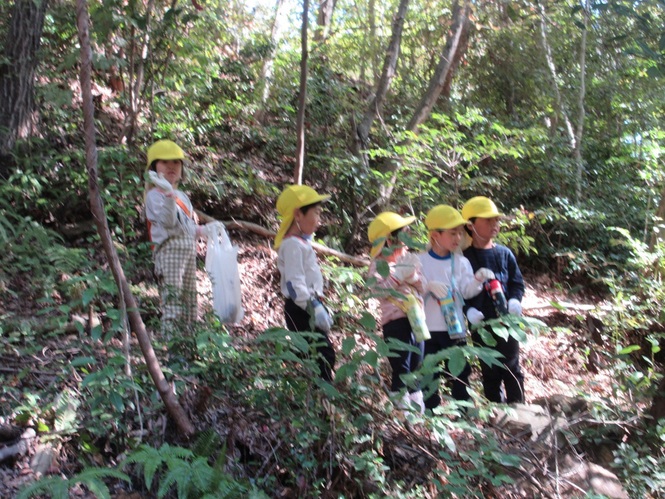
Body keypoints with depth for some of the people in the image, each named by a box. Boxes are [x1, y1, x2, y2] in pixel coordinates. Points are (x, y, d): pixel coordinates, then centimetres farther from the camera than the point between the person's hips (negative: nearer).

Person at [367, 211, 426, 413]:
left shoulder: (411, 258, 13)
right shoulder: (379, 264, -3)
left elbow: (424, 286, 7)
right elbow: (379, 289, -20)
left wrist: (413, 275, -11)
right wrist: (399, 275, -25)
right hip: (395, 320, -6)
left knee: (416, 367, 14)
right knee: (401, 369, -6)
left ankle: (418, 407, 24)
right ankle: (402, 408, 1)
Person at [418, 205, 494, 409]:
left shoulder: (461, 262, 0)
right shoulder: (420, 261, -5)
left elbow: (467, 291, -7)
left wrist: (478, 279, -25)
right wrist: (428, 286, -26)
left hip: (455, 327, 2)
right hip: (428, 328, -1)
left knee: (459, 372, 9)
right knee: (429, 374, 8)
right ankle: (431, 411, 20)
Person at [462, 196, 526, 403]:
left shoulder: (504, 254, 3)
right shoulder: (464, 257, -7)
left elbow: (518, 282, 10)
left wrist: (515, 300, -9)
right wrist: (468, 310, -19)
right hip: (481, 324, -2)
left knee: (511, 367, 9)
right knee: (490, 371, 11)